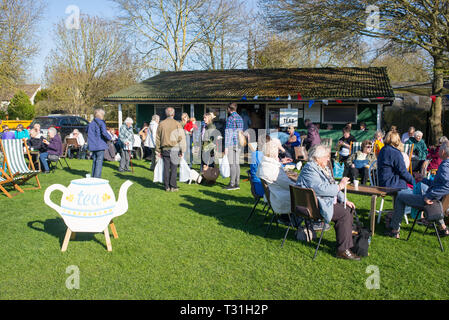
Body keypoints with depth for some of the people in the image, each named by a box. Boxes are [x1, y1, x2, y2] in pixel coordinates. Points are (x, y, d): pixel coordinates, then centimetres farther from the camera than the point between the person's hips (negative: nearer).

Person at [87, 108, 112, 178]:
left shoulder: (91, 123, 12)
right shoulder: (101, 122, -10)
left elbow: (88, 132, 19)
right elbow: (104, 132, -22)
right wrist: (109, 138, -7)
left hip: (93, 146, 7)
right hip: (100, 145, -7)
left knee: (94, 161, 15)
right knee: (99, 161, -5)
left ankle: (93, 176, 19)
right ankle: (97, 177, -9)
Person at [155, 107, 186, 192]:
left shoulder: (161, 124, 5)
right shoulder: (177, 124, -4)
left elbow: (157, 138, 9)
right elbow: (181, 138, -5)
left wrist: (158, 150, 15)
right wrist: (182, 150, 0)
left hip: (164, 149, 3)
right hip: (174, 149, -3)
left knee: (166, 168, 8)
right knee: (174, 168, 2)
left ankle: (167, 186, 12)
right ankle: (173, 186, 2)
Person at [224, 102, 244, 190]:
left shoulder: (230, 118, -10)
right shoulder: (240, 118, 15)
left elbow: (228, 133, -14)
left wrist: (226, 147, -14)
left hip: (231, 144, -8)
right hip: (238, 144, 8)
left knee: (232, 164, -6)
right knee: (237, 163, 9)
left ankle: (232, 184, -5)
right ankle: (237, 183, 13)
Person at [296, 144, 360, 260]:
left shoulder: (324, 168, 15)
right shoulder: (310, 170, -17)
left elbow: (332, 187, 21)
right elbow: (321, 189, -27)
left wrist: (344, 200, 10)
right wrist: (339, 186, -17)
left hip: (327, 202, 10)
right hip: (314, 206, -10)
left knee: (348, 208, 2)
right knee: (344, 213, -20)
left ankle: (348, 243, 10)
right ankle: (342, 250, -16)